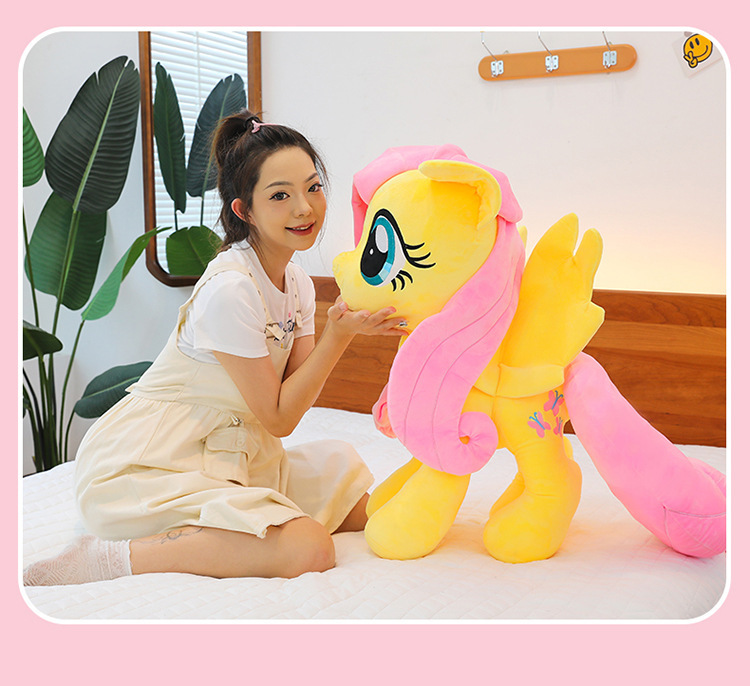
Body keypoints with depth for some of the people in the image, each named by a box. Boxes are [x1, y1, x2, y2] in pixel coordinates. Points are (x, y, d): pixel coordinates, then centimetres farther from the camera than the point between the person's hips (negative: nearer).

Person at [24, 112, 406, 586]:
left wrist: (351, 325, -12)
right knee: (308, 548, -25)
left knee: (359, 509, 4)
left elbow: (295, 399, -1)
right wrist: (339, 334, -20)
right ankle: (108, 557, -19)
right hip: (145, 463, -9)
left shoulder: (297, 284, 6)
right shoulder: (230, 289, -22)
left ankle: (189, 534, 7)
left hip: (223, 454, 9)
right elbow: (278, 418, -15)